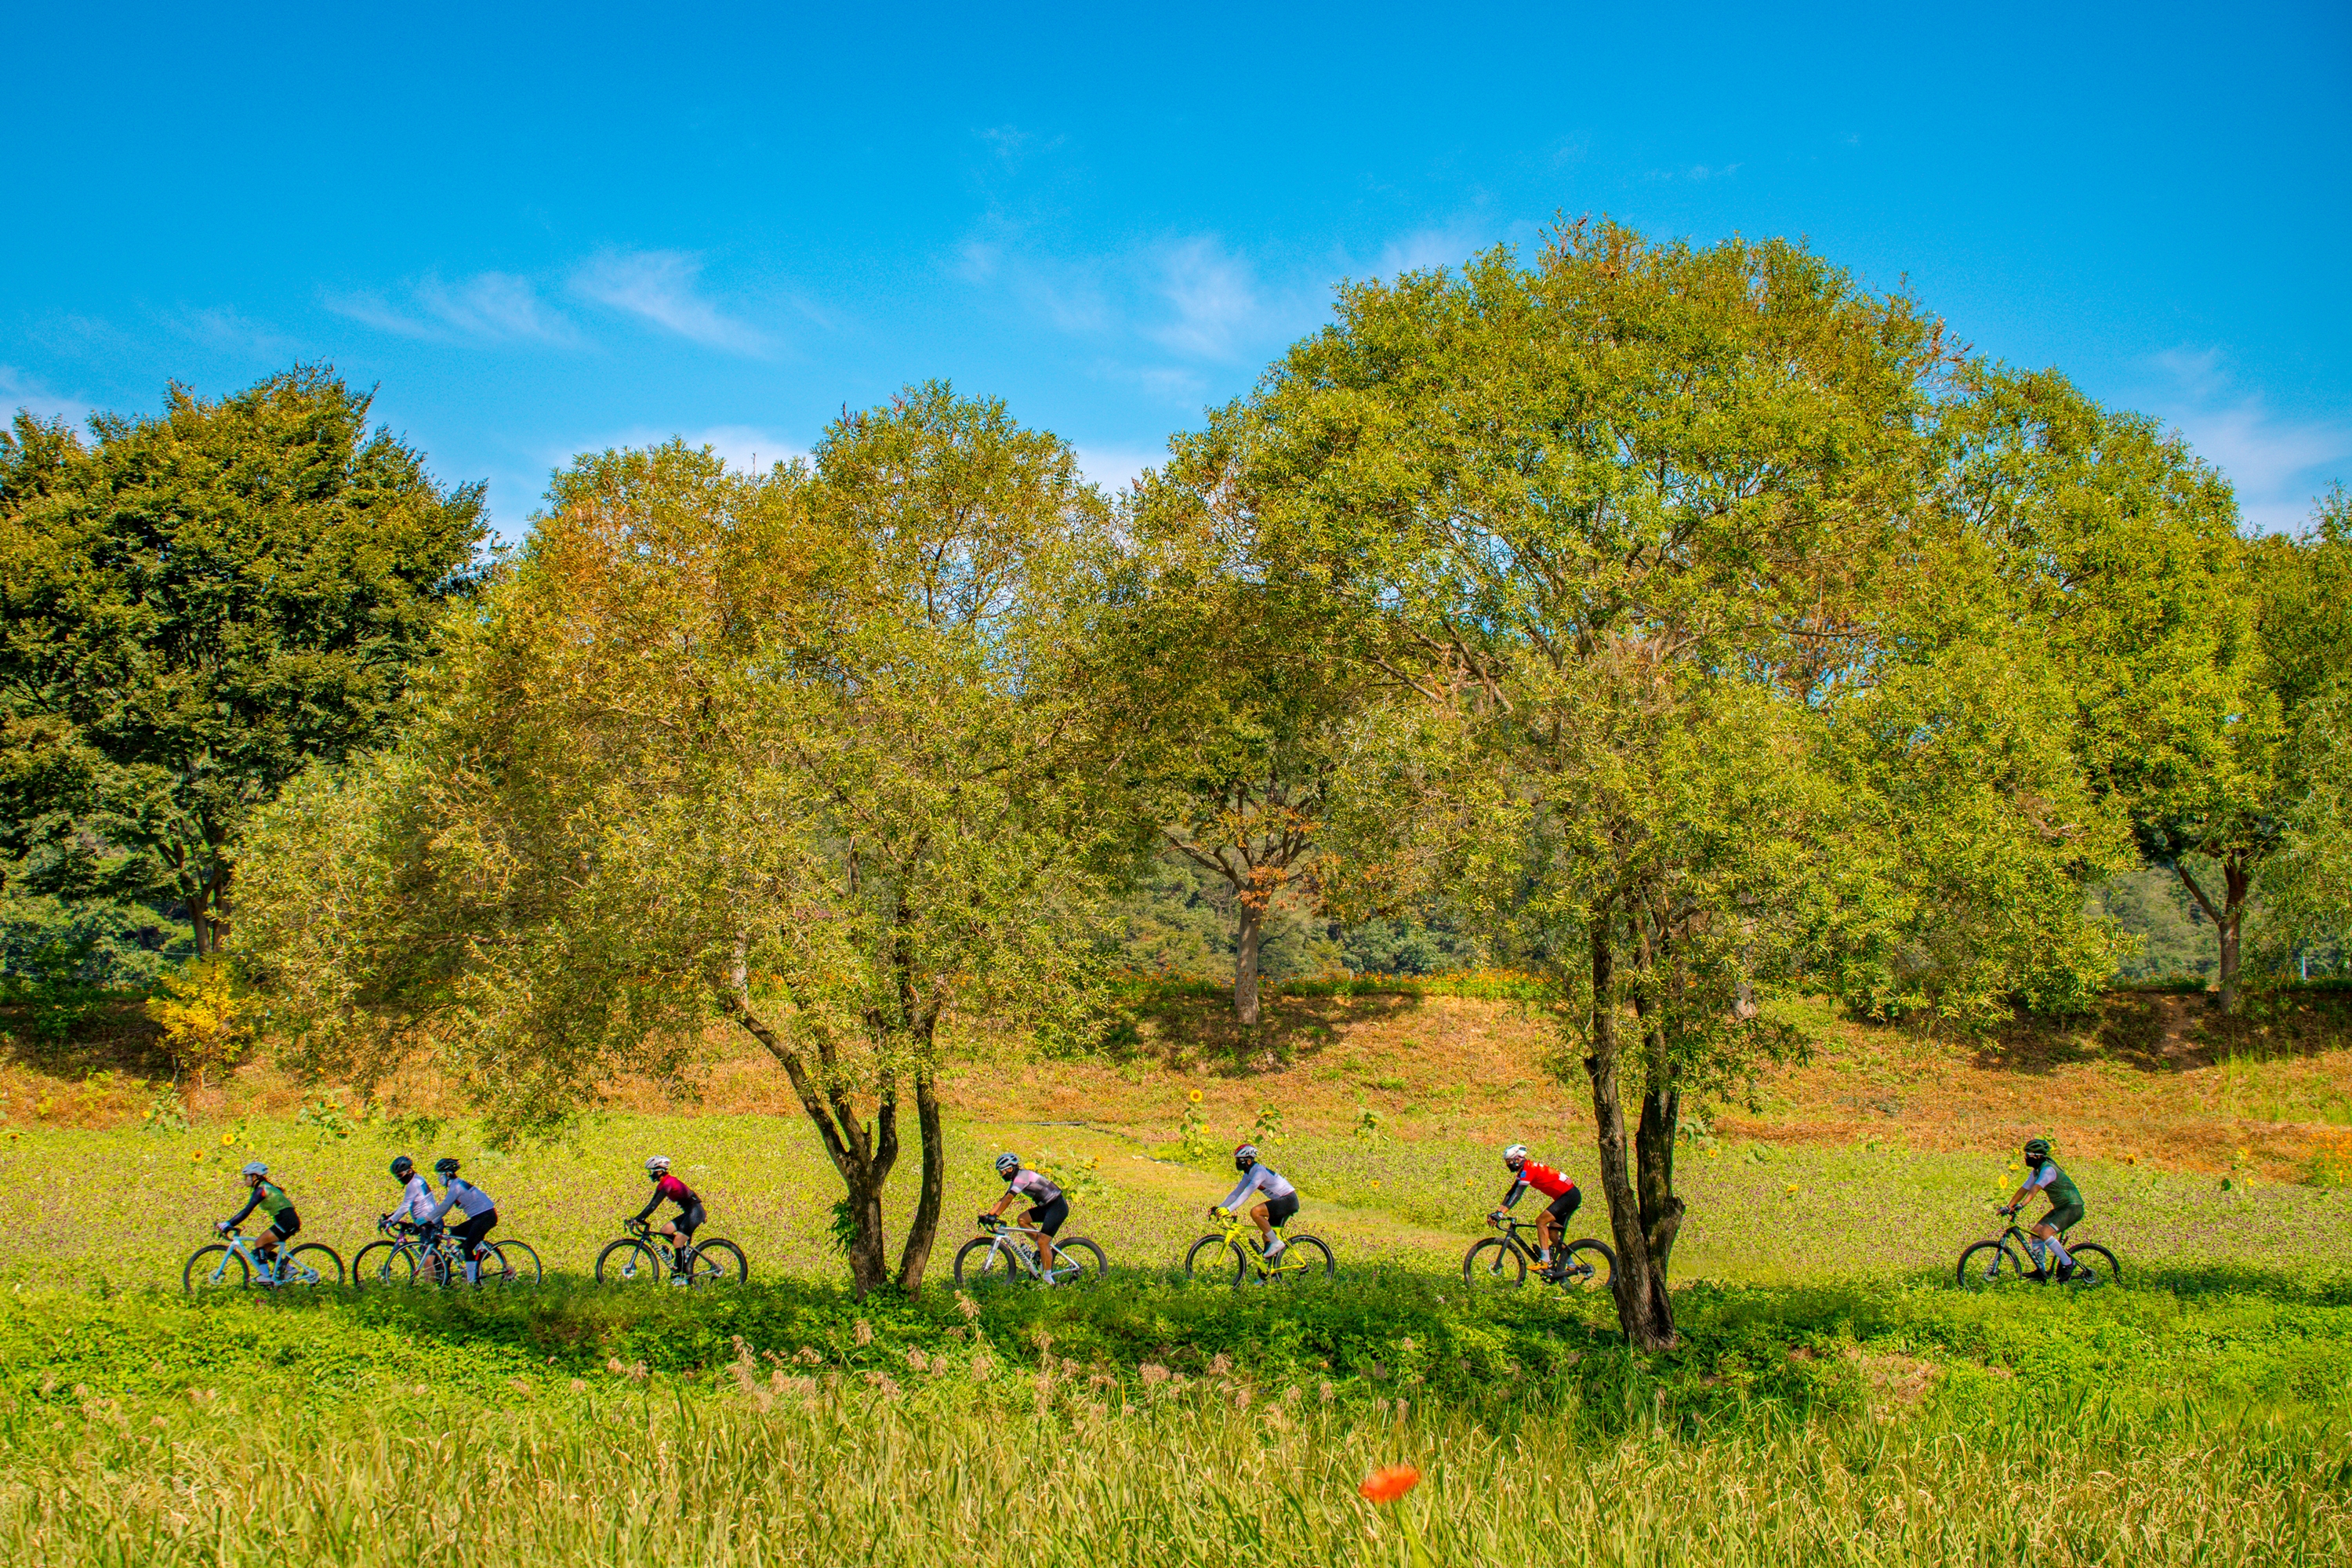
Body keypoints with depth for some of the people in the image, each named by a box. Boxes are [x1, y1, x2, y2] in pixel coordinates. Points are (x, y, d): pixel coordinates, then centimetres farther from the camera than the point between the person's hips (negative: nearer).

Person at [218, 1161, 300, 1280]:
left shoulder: (261, 1189, -11)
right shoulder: (265, 1188, 20)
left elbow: (247, 1210, -19)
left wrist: (228, 1224, -21)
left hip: (287, 1221, -10)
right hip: (289, 1221, 10)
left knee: (259, 1243, -9)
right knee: (265, 1249, 11)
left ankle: (266, 1275, -10)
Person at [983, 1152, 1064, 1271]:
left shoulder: (1022, 1177, -18)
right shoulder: (1016, 1179, 11)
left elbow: (1008, 1199, -27)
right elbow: (1003, 1199, 12)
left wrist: (995, 1216, -31)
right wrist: (988, 1215, 4)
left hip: (1058, 1206, -10)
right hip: (1048, 1206, 10)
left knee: (1042, 1242, -14)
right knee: (1022, 1219, 1)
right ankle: (1044, 1247, 8)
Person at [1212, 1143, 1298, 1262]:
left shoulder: (1260, 1172, -20)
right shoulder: (1249, 1174, 8)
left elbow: (1246, 1194, -29)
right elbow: (1236, 1193, 8)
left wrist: (1229, 1210, -34)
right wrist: (1219, 1208, -2)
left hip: (1288, 1200, -10)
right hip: (1282, 1202, 10)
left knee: (1255, 1211, -26)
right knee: (1266, 1236, 9)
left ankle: (1276, 1243, -17)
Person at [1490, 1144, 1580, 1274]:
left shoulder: (1528, 1169, -19)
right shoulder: (1524, 1170, 10)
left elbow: (1517, 1194, -28)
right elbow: (1511, 1193, 10)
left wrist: (1501, 1214, -33)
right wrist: (1497, 1212, 1)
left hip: (1570, 1195, -10)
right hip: (1566, 1196, 10)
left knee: (1541, 1221, -17)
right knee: (1552, 1233, 11)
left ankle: (1545, 1261, -16)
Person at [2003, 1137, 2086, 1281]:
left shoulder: (2048, 1170, -22)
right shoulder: (2036, 1171, 7)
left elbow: (2036, 1188, -36)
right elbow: (2024, 1189, 6)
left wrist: (2022, 1204, -48)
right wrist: (2009, 1207, -2)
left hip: (2072, 1208, -10)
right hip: (2060, 1208, 10)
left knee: (2045, 1232, -23)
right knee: (2035, 1232, 2)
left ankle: (2067, 1264, -10)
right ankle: (2042, 1270, 10)